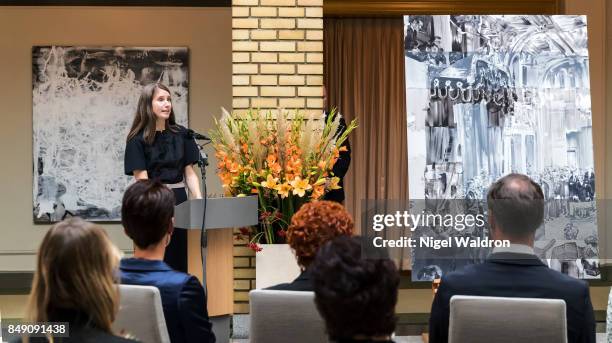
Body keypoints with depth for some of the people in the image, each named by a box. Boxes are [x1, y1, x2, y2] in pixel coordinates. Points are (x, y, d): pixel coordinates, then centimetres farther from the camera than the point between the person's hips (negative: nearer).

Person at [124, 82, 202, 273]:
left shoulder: (181, 134, 7)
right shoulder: (138, 140, -4)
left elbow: (189, 173, 9)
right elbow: (142, 180, -10)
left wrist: (199, 200, -6)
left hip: (179, 201, 4)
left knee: (181, 261, 5)